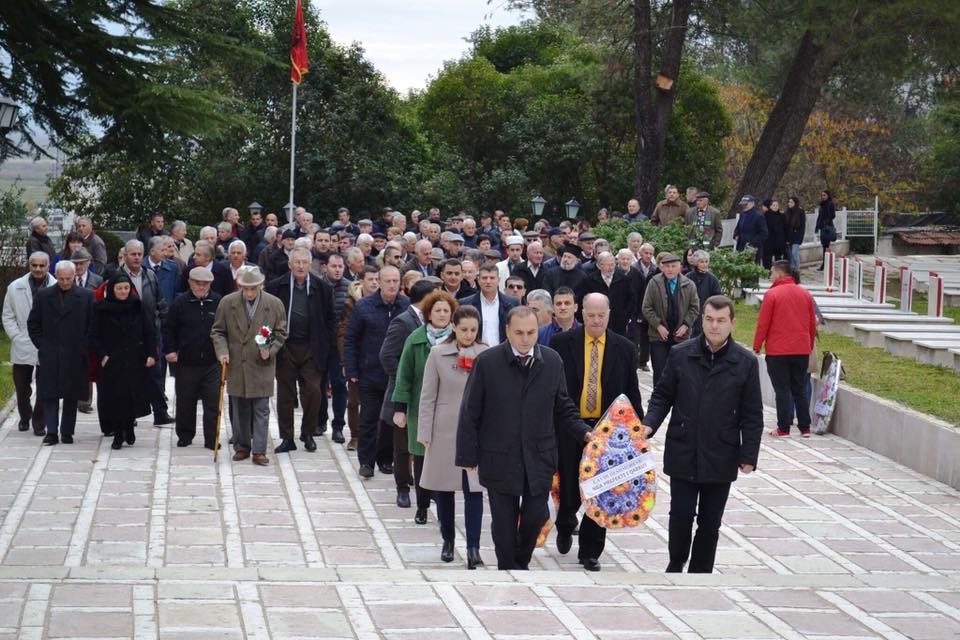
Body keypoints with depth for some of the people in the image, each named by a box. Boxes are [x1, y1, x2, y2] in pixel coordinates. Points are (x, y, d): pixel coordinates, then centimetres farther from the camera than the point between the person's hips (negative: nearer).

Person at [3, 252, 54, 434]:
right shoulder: (15, 288, 5)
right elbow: (8, 316, 8)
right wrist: (16, 337, -1)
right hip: (22, 348, 3)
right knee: (21, 387, 12)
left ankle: (39, 422, 14)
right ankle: (25, 417, 33)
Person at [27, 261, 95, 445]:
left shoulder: (86, 296, 2)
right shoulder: (43, 295, 5)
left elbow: (92, 325, 5)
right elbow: (33, 324, 10)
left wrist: (84, 347, -2)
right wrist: (41, 345, 2)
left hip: (75, 355, 0)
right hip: (49, 355, 0)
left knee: (72, 396, 4)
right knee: (49, 395, -4)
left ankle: (67, 432, 12)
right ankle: (51, 432, -3)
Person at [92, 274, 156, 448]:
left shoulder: (137, 307, 3)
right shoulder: (101, 309, -2)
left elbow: (150, 332, 6)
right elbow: (95, 336, 0)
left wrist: (151, 354, -3)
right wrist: (101, 355, -11)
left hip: (135, 361, 2)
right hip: (111, 361, -2)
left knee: (134, 395, 3)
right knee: (114, 397, -3)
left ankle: (129, 428, 19)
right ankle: (118, 434, 4)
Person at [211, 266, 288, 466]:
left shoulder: (274, 304, -2)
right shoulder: (227, 303, 0)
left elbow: (280, 333, 5)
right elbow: (218, 331, 7)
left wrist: (270, 350, -12)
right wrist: (222, 351, -10)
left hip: (262, 366, -1)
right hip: (236, 365, 1)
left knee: (261, 410, -1)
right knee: (239, 410, 9)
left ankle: (259, 450, 2)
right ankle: (241, 447, 20)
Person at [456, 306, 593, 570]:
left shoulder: (552, 361, 1)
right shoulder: (487, 362, -7)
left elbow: (562, 408, 10)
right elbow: (470, 413, -4)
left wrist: (583, 431, -5)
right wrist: (468, 456, -4)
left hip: (539, 459, 2)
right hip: (500, 459, -2)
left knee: (536, 516, 4)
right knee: (504, 522, 7)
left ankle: (521, 562, 30)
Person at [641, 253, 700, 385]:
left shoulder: (689, 285, 1)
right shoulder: (654, 283, -3)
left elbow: (695, 307, 7)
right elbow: (647, 308, -2)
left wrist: (686, 325, -5)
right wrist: (658, 325, -9)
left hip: (680, 335, 1)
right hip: (659, 334, -1)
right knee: (659, 371, -1)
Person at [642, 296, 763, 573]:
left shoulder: (745, 362, -2)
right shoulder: (680, 355, -1)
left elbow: (752, 415, 1)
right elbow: (662, 396, 6)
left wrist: (749, 456, -3)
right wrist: (649, 424, -11)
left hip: (720, 458, 0)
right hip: (683, 454, 0)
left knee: (710, 523, 8)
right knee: (681, 515, 3)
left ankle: (700, 572, 21)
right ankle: (676, 564, 27)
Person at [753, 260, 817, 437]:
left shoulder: (772, 294, -10)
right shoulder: (805, 294, 6)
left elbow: (762, 324, -9)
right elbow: (812, 324, 12)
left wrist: (756, 347, 0)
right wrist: (810, 345, 23)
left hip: (777, 351, -5)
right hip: (802, 350, 5)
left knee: (782, 390, 1)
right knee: (800, 389, 12)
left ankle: (783, 428, 1)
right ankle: (805, 428, 11)